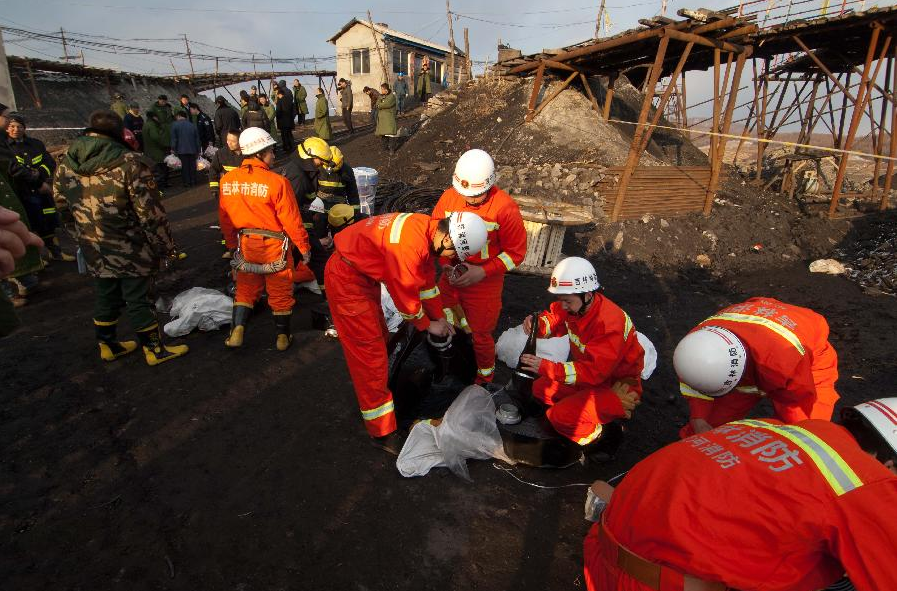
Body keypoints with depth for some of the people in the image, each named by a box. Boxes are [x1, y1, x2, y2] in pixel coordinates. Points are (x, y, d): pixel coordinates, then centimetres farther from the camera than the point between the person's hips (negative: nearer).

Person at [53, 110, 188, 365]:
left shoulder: (66, 163, 2)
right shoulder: (129, 163, -18)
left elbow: (62, 203, 12)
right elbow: (150, 211, -19)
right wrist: (166, 245, -10)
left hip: (93, 250, 6)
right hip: (130, 249, -6)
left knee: (105, 298, 21)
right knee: (138, 300, 5)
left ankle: (108, 345, 37)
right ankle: (155, 349, 18)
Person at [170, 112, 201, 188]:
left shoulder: (175, 125, 0)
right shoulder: (192, 125, 12)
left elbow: (173, 138, -5)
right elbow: (197, 139, 14)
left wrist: (173, 149, 0)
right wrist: (198, 151, 18)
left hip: (182, 150, -3)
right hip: (192, 150, 3)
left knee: (185, 166, 1)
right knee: (192, 166, 8)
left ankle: (187, 182, 2)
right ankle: (193, 181, 12)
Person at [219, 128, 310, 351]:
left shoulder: (227, 180, -4)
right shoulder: (276, 182, -20)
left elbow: (225, 218, 7)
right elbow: (292, 220, -17)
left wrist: (232, 243, 21)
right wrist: (304, 247, -5)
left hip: (246, 244, 4)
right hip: (274, 245, -4)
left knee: (246, 288, 22)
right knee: (280, 292, 12)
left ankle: (237, 331, 17)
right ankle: (283, 336, 25)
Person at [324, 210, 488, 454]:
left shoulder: (427, 229, -3)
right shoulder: (410, 244, -32)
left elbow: (427, 280, 9)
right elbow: (406, 295, -21)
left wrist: (440, 317, 13)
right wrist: (428, 325, -5)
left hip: (364, 273, 10)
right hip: (346, 278, -10)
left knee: (379, 337, 21)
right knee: (369, 351, -5)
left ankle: (376, 390, 42)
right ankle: (382, 432, 6)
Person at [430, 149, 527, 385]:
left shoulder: (505, 208, -19)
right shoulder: (449, 197, -7)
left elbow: (516, 252, -12)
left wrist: (482, 272, -22)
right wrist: (447, 264, -10)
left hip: (484, 284, -4)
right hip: (452, 278, 4)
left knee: (480, 334, 9)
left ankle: (485, 376, 39)